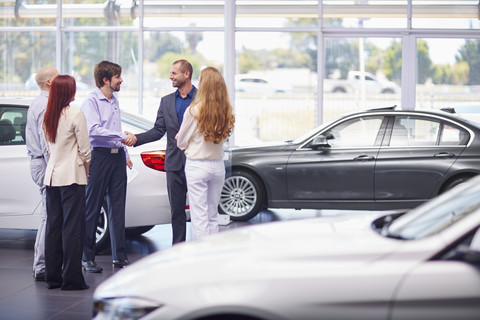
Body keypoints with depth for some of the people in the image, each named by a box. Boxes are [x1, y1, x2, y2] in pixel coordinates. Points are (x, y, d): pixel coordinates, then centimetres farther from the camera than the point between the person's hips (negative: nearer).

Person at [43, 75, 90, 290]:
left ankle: (53, 276, 15)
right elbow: (84, 149, -8)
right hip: (72, 176, -6)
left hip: (52, 175, 7)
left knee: (53, 226, 11)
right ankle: (71, 278, -1)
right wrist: (87, 170, 6)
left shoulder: (47, 117, 9)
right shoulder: (75, 115, -11)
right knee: (72, 226, -3)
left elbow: (48, 147, 14)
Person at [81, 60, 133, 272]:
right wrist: (122, 136, -19)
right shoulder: (92, 101, -9)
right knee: (92, 208, -2)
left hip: (117, 156, 7)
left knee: (117, 207, 7)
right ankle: (87, 258, 5)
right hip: (99, 156, -7)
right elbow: (94, 130, -21)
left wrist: (125, 154, 19)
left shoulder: (114, 101, 17)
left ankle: (119, 257, 12)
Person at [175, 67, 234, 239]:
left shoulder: (194, 110, -14)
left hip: (197, 165, -5)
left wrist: (180, 140, 18)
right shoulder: (227, 111, -2)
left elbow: (181, 142, -4)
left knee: (199, 217, -1)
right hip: (218, 165, 5)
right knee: (213, 215, 15)